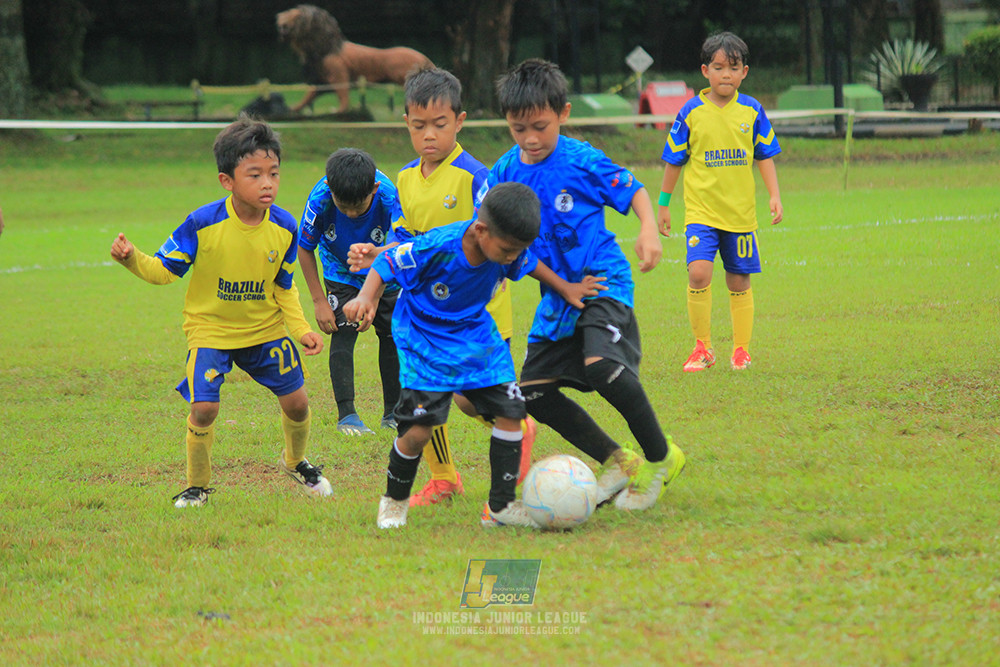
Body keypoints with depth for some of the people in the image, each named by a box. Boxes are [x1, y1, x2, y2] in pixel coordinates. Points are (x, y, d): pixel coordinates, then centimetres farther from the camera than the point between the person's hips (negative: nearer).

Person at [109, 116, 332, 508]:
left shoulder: (284, 228, -10)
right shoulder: (203, 224, -22)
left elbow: (284, 287, 5)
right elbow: (164, 269, -12)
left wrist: (301, 329, -3)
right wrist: (132, 259, -30)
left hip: (265, 328, 3)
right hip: (210, 330, -3)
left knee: (296, 401, 4)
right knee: (204, 407, -17)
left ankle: (295, 461, 37)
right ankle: (197, 486, 8)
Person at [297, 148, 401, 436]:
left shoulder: (390, 198, -36)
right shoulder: (320, 198, -33)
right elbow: (305, 249, -15)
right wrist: (319, 301, -14)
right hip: (341, 272, 0)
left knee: (392, 334, 0)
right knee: (343, 333, -14)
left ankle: (393, 413, 15)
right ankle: (346, 415, -9)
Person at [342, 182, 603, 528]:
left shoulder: (509, 249, -15)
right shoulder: (436, 247, -32)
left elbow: (529, 264, 11)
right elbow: (385, 266, -20)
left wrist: (566, 289, 16)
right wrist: (365, 299, -36)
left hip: (475, 334, 5)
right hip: (424, 337, -5)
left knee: (510, 411, -4)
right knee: (419, 428, -14)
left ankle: (501, 505, 9)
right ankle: (394, 500, 14)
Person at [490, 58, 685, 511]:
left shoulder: (582, 162, -11)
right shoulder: (505, 172, 1)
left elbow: (633, 191, 1)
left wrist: (649, 230, -16)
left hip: (602, 282, -7)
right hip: (556, 292, 7)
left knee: (601, 364, -30)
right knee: (533, 390, -2)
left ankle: (661, 457, -9)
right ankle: (618, 461, 12)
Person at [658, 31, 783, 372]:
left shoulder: (752, 111, 1)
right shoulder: (691, 113, -4)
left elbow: (764, 157, 10)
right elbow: (674, 161, 6)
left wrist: (774, 196, 0)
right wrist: (663, 205, 9)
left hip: (741, 212, 2)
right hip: (701, 210, -2)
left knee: (739, 282, 8)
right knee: (699, 273, -18)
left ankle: (741, 349, 24)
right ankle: (702, 348, -4)